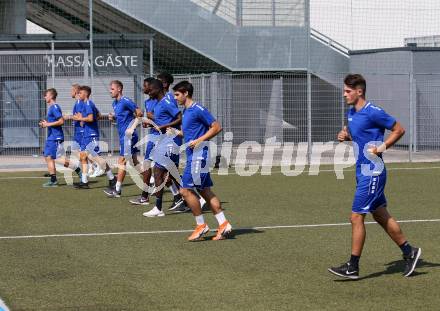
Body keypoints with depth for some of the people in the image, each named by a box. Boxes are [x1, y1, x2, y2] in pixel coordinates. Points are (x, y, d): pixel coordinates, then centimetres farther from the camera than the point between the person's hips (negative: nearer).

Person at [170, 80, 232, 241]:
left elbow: (217, 127, -14)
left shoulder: (198, 110, -13)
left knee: (185, 190, -8)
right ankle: (223, 224, 11)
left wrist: (199, 140, -19)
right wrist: (177, 132, 10)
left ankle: (201, 225, 0)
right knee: (205, 191, 9)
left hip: (198, 155, -10)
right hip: (192, 156, 10)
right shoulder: (186, 111, 16)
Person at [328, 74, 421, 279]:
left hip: (372, 173, -9)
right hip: (362, 172, 9)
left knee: (357, 217, -7)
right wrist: (344, 135, 6)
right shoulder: (352, 112, 10)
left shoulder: (373, 112, -16)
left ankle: (353, 267, -1)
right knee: (381, 216, 15)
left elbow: (399, 129, -10)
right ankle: (409, 252, 26)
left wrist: (382, 147, -18)